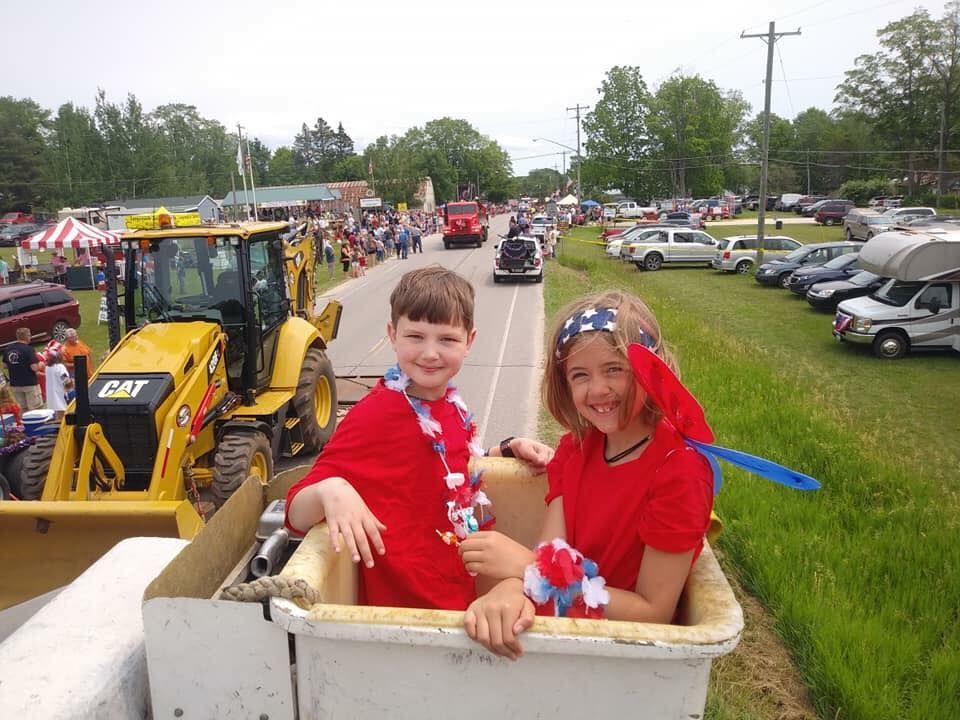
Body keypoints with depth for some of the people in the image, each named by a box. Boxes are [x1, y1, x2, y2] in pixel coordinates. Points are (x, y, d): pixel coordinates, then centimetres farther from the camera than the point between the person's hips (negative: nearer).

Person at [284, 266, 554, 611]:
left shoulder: (452, 403, 2)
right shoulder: (374, 415, -18)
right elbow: (297, 516, -18)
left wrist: (508, 448, 5)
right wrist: (330, 490, -38)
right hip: (408, 606, -7)